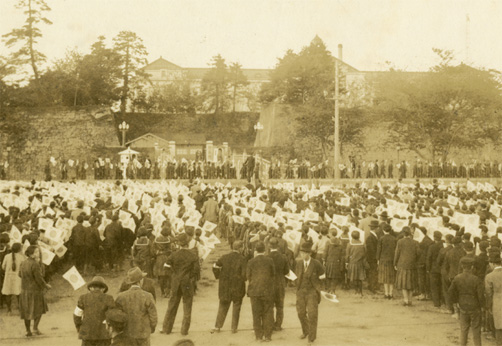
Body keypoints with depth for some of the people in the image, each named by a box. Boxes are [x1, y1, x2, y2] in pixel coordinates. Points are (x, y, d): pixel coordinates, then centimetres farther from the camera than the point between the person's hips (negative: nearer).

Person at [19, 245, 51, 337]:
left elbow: (20, 274, 15)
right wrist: (46, 285, -3)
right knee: (39, 309, 12)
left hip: (24, 290, 7)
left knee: (26, 311, 14)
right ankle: (35, 328, 3)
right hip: (35, 291, -7)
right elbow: (39, 278, -21)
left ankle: (28, 330, 19)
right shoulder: (35, 265, -22)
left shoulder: (23, 263, 1)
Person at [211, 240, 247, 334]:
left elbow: (215, 267, 0)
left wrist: (219, 277, 12)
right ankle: (234, 328, 12)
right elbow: (244, 273, -15)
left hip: (225, 286, 3)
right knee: (236, 307, 11)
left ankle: (217, 326, 14)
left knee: (223, 306, 15)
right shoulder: (242, 259, -13)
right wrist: (242, 279, 5)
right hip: (238, 287, -3)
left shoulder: (225, 257, -2)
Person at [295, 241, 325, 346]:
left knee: (312, 314, -7)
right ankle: (305, 331, 38)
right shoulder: (299, 263, -1)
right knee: (301, 313, 11)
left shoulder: (316, 264, -13)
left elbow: (323, 276, 3)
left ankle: (311, 337, 5)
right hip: (301, 291, 4)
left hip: (312, 291, -4)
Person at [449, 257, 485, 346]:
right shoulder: (476, 280, -20)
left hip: (462, 307, 3)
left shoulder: (457, 279, -9)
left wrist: (456, 301, 16)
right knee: (476, 329, 10)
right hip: (475, 308, -3)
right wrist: (482, 305, 1)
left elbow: (451, 291, -1)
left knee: (464, 329, 16)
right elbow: (481, 295, -18)